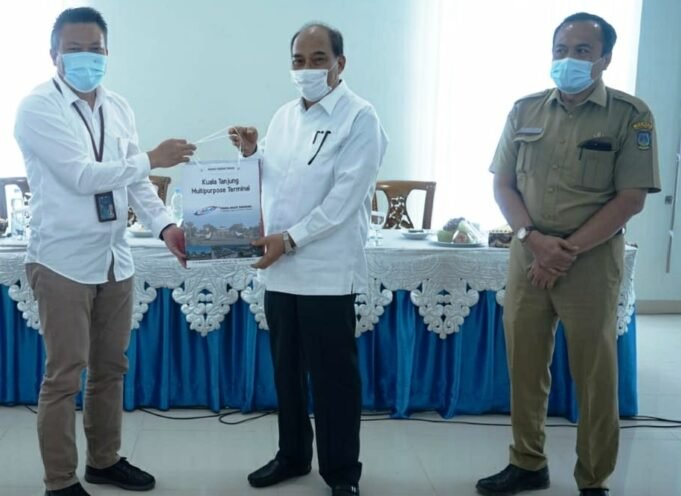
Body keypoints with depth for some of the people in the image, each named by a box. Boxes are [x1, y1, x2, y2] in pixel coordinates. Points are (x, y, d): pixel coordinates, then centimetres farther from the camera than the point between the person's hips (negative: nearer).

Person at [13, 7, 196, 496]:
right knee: (65, 375, 2)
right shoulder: (38, 108, -11)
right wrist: (152, 159, -16)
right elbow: (82, 176, -19)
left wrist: (164, 224, -9)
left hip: (115, 257, 6)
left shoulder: (119, 107, 8)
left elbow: (135, 179, 7)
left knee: (110, 367, 16)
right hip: (64, 260, -6)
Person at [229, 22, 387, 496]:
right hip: (280, 268, 6)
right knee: (287, 368, 15)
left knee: (333, 375, 3)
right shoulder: (284, 115, 13)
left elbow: (346, 195, -16)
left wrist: (291, 238, -19)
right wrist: (252, 154, -1)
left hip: (328, 271, -6)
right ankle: (292, 455, 31)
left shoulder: (359, 118, -7)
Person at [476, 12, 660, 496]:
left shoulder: (630, 115, -4)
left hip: (592, 259, -3)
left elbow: (631, 199, -9)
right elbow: (503, 184, 7)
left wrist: (569, 249, -15)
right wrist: (534, 238, -10)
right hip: (528, 254, 4)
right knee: (524, 366, 9)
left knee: (595, 375, 4)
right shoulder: (525, 110, 7)